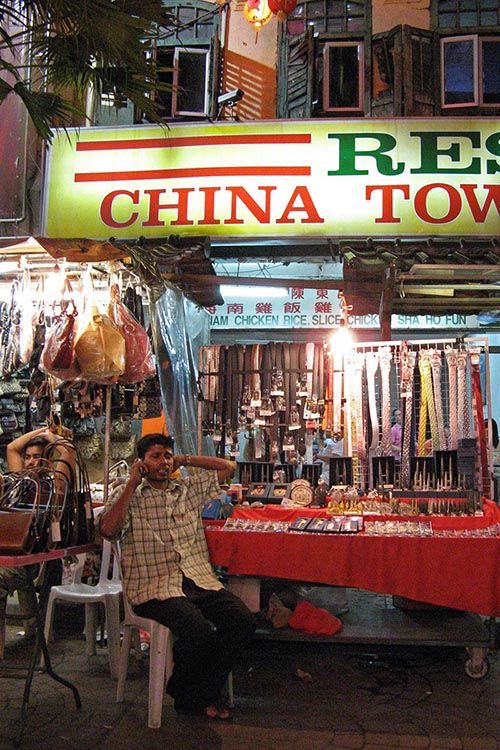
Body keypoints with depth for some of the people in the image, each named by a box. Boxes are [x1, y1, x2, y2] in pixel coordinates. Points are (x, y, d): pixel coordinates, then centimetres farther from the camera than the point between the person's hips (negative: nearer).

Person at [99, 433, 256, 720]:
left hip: (200, 579, 5)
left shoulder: (189, 488, 18)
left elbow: (228, 468, 23)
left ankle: (201, 695, 0)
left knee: (243, 621, -18)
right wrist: (133, 483, -7)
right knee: (200, 631, -30)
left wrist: (186, 460, 17)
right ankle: (182, 691, 2)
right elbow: (108, 530, -12)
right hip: (155, 586, -5)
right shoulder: (127, 494, 6)